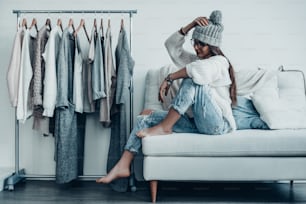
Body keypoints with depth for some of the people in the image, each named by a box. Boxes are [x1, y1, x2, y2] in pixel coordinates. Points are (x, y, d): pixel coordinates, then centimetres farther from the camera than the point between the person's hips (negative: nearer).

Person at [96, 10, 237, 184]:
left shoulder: (220, 62, -7)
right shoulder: (195, 59, 19)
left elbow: (198, 69, -31)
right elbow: (171, 45, 12)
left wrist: (169, 78, -20)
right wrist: (191, 25, 1)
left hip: (219, 124, -8)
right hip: (197, 123, 8)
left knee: (193, 79, -29)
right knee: (146, 115, -6)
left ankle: (163, 127, -21)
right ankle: (123, 166, -12)